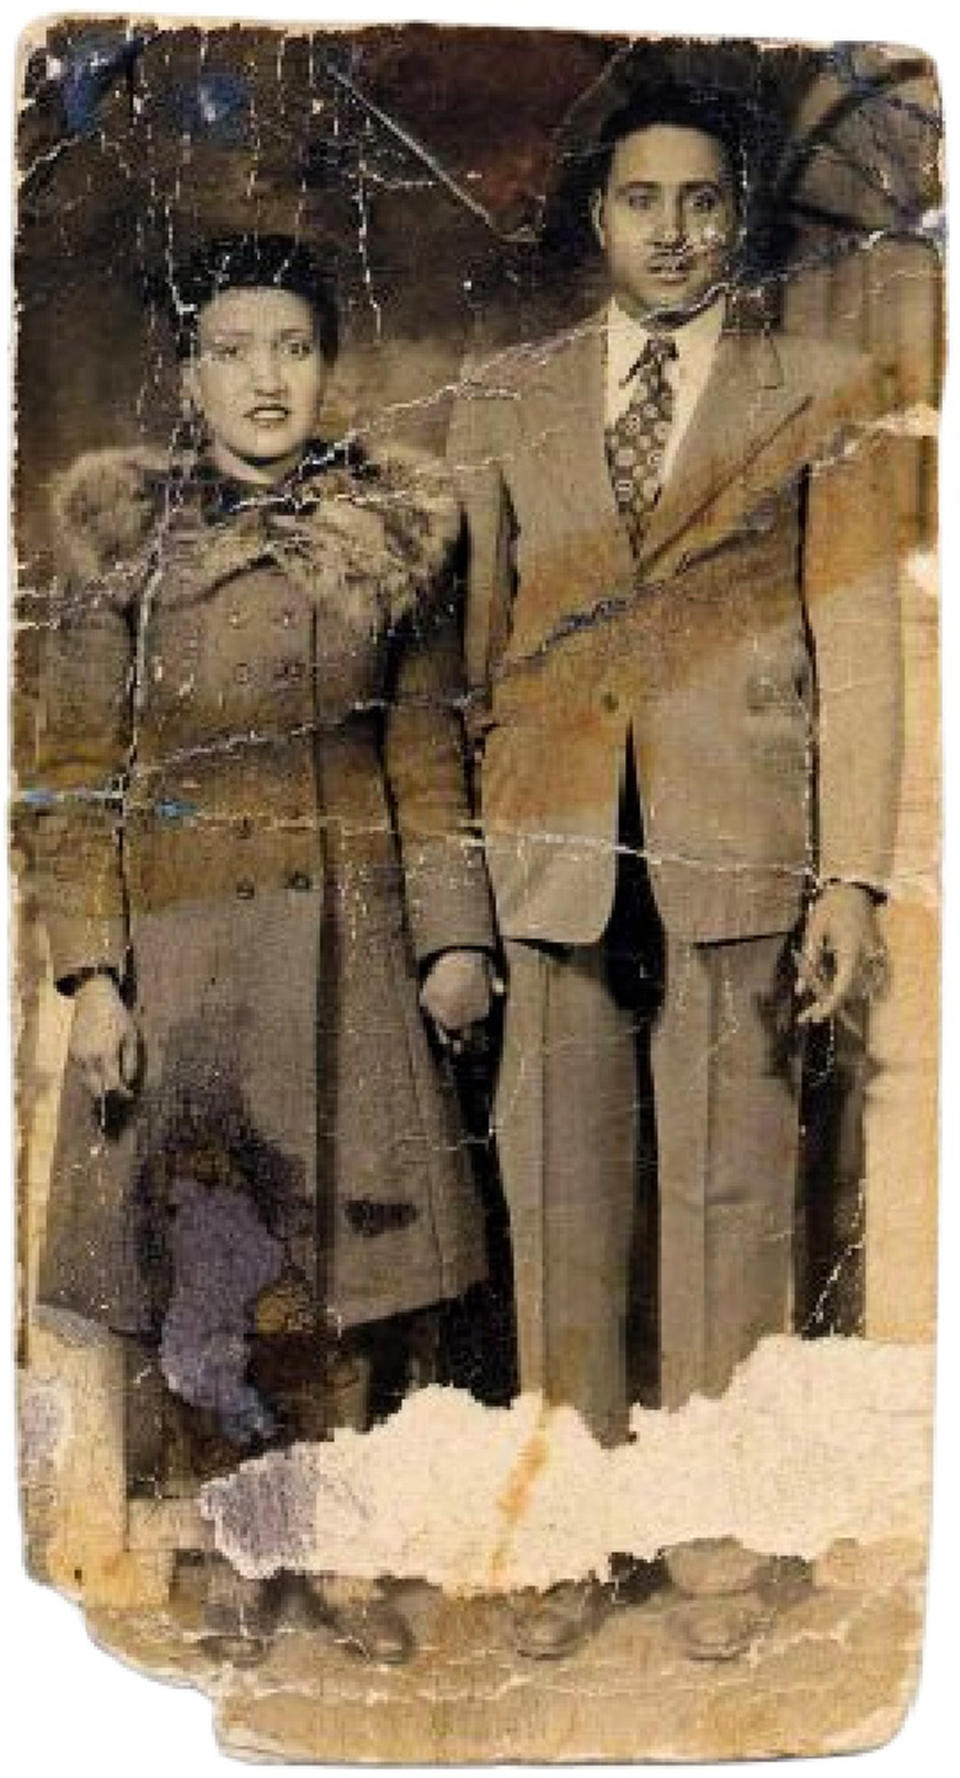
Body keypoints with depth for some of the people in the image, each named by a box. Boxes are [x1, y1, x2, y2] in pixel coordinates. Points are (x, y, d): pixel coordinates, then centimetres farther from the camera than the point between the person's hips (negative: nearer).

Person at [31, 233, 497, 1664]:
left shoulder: (395, 531, 6)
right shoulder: (122, 537, -1)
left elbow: (427, 755, 8)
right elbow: (78, 781, -2)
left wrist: (454, 933, 2)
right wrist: (93, 975, -8)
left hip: (348, 941, 2)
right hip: (181, 945, -1)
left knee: (336, 1240, 6)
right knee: (199, 1253, 6)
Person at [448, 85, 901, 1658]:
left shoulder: (824, 398, 8)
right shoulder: (504, 398, 13)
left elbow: (859, 641, 2)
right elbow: (473, 632, 10)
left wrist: (853, 876, -6)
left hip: (741, 849, -1)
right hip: (551, 848, 2)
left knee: (731, 1200, 5)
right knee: (559, 1200, 7)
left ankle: (719, 1531, 22)